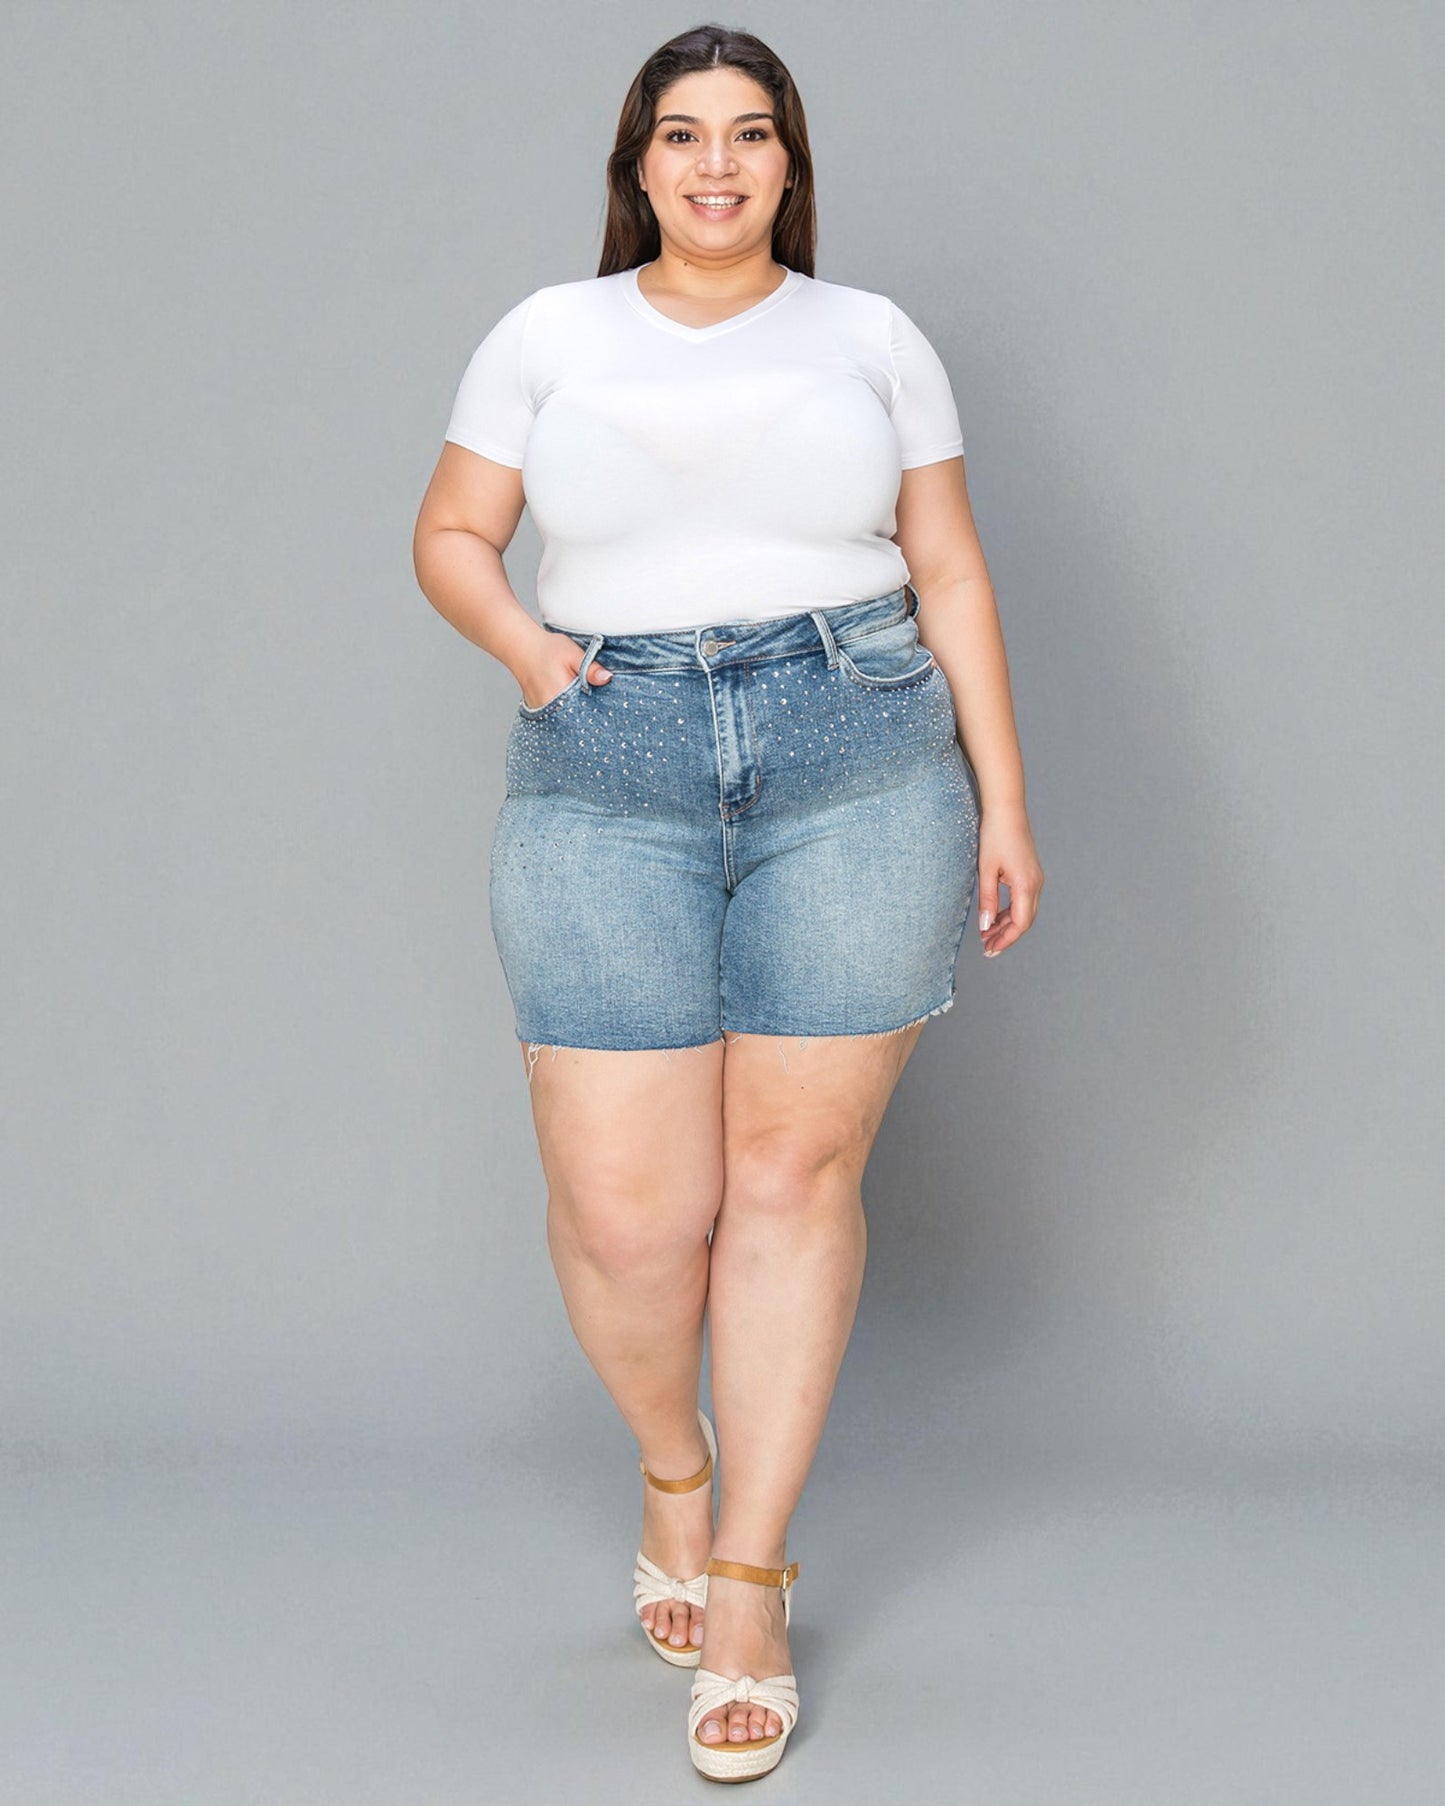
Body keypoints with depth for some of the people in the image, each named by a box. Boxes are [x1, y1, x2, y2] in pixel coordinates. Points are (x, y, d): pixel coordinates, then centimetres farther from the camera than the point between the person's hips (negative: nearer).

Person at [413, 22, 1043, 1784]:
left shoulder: (870, 336, 12)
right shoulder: (549, 335, 12)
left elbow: (949, 575, 11)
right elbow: (450, 533, 16)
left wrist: (1001, 795, 5)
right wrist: (523, 642, -5)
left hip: (858, 771, 0)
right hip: (609, 780, 0)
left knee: (794, 1171, -1)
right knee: (623, 1207, -5)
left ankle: (749, 1580, 13)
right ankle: (673, 1466, 27)